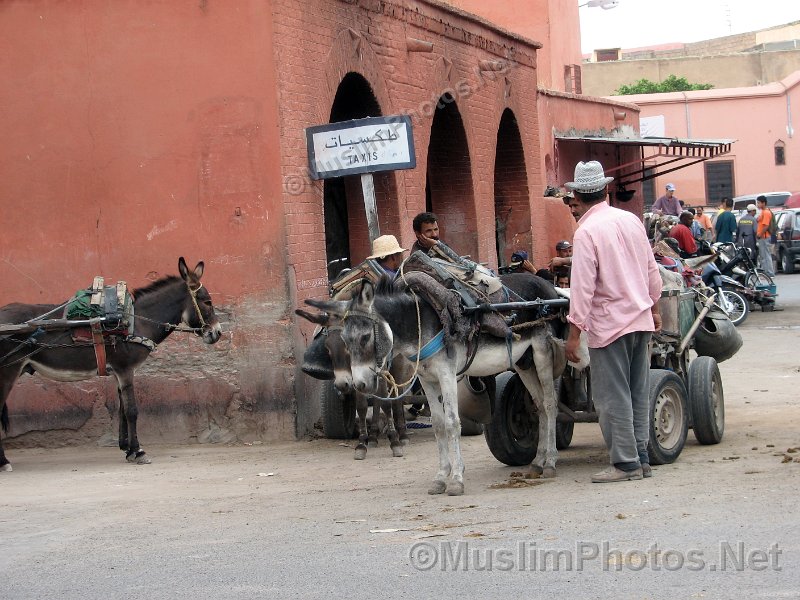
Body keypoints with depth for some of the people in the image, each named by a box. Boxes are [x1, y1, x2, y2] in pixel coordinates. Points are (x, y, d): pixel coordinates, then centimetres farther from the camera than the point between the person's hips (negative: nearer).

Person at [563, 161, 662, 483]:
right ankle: (641, 457, 17)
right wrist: (654, 309, 26)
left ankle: (626, 462, 1)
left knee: (612, 396, 0)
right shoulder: (631, 220, 7)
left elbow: (583, 287, -17)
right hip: (641, 318, 7)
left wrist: (574, 333, -14)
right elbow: (652, 271, 14)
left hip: (609, 323, -7)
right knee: (638, 392, 13)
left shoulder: (587, 232, -14)